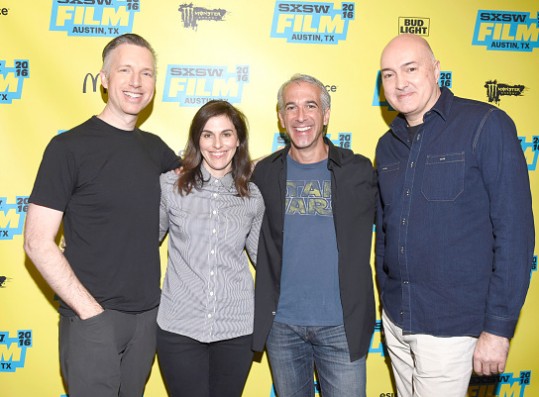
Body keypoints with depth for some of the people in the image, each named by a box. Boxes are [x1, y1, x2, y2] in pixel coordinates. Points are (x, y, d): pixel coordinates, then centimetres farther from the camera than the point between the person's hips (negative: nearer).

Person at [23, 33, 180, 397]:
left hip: (147, 314, 5)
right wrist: (89, 309, -14)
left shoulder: (155, 148, 6)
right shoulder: (69, 147, -10)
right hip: (93, 316, -5)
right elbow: (38, 242, -12)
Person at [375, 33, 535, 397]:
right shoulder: (388, 145, 7)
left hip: (451, 325, -5)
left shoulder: (487, 125, -11)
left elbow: (514, 230, -14)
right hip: (395, 319, 6)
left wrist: (499, 326, -14)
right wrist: (385, 299, 12)